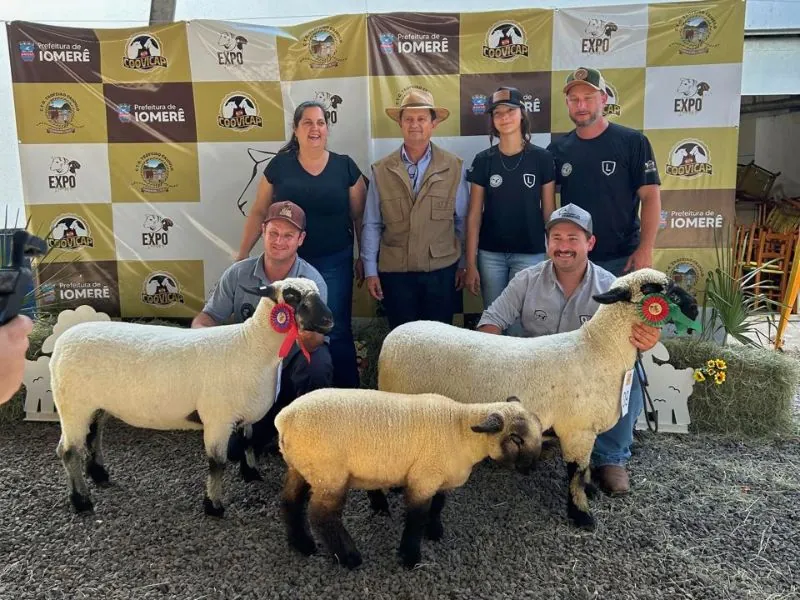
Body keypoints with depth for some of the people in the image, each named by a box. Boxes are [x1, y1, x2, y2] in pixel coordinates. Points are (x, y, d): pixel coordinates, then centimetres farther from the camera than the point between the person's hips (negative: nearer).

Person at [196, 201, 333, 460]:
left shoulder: (312, 281, -17)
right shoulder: (238, 274, -8)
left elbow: (316, 341, -26)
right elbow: (209, 315, -2)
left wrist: (309, 336, -51)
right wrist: (199, 329, -27)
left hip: (293, 369, -2)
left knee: (318, 364, -36)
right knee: (234, 449, -3)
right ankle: (275, 420, 30)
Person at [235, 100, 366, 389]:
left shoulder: (345, 166, 0)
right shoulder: (279, 165, 1)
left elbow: (359, 215, 5)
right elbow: (258, 213, 5)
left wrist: (365, 257, 5)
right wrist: (242, 256, 4)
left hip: (334, 263, -1)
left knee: (337, 331, 3)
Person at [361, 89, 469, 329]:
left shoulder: (455, 167, 0)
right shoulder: (381, 171, 0)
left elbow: (462, 221, 5)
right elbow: (372, 225, 2)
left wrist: (463, 264, 7)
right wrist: (370, 271, 1)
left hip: (442, 270, 0)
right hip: (395, 272, 0)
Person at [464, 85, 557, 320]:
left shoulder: (542, 158, -1)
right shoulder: (483, 160, 1)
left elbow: (549, 211, 2)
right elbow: (474, 215, 1)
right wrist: (470, 264, -3)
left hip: (530, 254, -1)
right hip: (490, 254, 1)